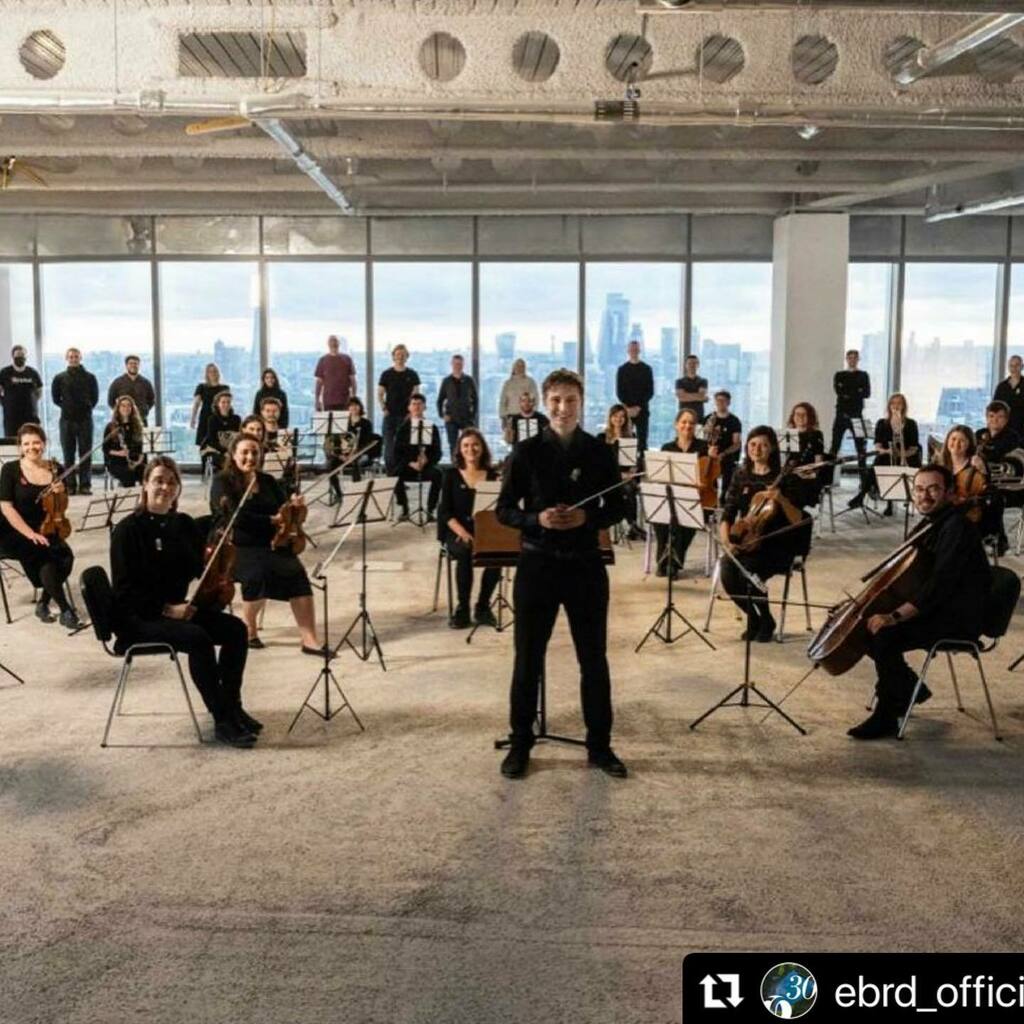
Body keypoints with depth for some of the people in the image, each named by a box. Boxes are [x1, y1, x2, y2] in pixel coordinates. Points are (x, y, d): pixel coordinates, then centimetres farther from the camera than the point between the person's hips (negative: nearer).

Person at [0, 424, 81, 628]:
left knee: (66, 556, -26)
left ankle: (43, 603, -5)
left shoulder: (55, 469, 4)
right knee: (45, 555, -32)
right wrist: (30, 533, -21)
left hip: (45, 531, 4)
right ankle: (65, 609, -22)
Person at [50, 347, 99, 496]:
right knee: (68, 454, 2)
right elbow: (56, 398, 11)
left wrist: (87, 408, 4)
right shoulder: (60, 378, 4)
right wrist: (67, 407, 7)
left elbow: (95, 398, 11)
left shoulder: (89, 377, 5)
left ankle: (85, 485, 2)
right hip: (67, 420, 0)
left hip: (85, 419, 0)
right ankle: (70, 485, 5)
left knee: (86, 453, -1)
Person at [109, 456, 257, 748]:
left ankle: (232, 706, -4)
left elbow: (201, 570, 7)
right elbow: (124, 591, -15)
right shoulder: (128, 530, -12)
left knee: (235, 629, -14)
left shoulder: (184, 525, 6)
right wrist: (166, 608, -22)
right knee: (198, 638, -31)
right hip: (137, 617, -7)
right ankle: (222, 720, -23)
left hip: (178, 609, 7)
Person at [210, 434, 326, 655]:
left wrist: (294, 505, -14)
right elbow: (236, 517, -14)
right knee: (259, 573, -35)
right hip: (237, 547, -4)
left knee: (297, 573, -25)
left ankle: (309, 639, -29)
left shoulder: (268, 481, 17)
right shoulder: (222, 482, 0)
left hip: (270, 543, 4)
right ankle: (249, 628, -8)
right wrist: (271, 520, -14)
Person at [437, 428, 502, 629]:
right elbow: (445, 511, 0)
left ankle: (483, 607, -9)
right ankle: (462, 609, -17)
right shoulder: (451, 476, 6)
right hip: (456, 532, -1)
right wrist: (462, 532, -17)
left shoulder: (492, 475, 9)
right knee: (465, 553, -34)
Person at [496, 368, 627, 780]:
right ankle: (520, 745, 21)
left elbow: (617, 509, 6)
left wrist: (587, 518, -14)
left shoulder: (600, 453, 1)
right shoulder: (526, 452, -2)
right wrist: (537, 519, -20)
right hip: (537, 565, -1)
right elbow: (505, 510, 0)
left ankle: (599, 745, 22)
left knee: (594, 658, 8)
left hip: (586, 565, 1)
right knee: (528, 658, 7)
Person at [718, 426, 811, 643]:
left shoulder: (786, 478, -4)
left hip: (777, 547, -3)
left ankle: (766, 620, -3)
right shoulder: (740, 476, 9)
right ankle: (753, 618, 1)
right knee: (727, 571, -28)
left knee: (747, 571, -33)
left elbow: (798, 521, -9)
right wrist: (726, 540, -10)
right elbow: (727, 515, 8)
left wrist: (782, 499, -26)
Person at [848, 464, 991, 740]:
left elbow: (940, 584, -30)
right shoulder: (929, 524, 12)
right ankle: (910, 689, 18)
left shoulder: (957, 528, -20)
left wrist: (895, 616, -34)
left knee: (883, 637, -27)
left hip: (958, 619, -10)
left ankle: (886, 717, -12)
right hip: (935, 608, 10)